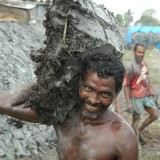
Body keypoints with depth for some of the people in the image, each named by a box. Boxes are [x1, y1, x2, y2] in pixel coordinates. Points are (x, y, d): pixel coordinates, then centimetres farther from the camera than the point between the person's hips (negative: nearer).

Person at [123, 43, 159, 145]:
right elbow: (126, 85, -15)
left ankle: (140, 131, 29)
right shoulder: (131, 67, -17)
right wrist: (128, 102, -16)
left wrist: (151, 89, 7)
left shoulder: (144, 63, 4)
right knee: (136, 119, 5)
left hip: (147, 95, 7)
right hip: (136, 97, -7)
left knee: (155, 115, 11)